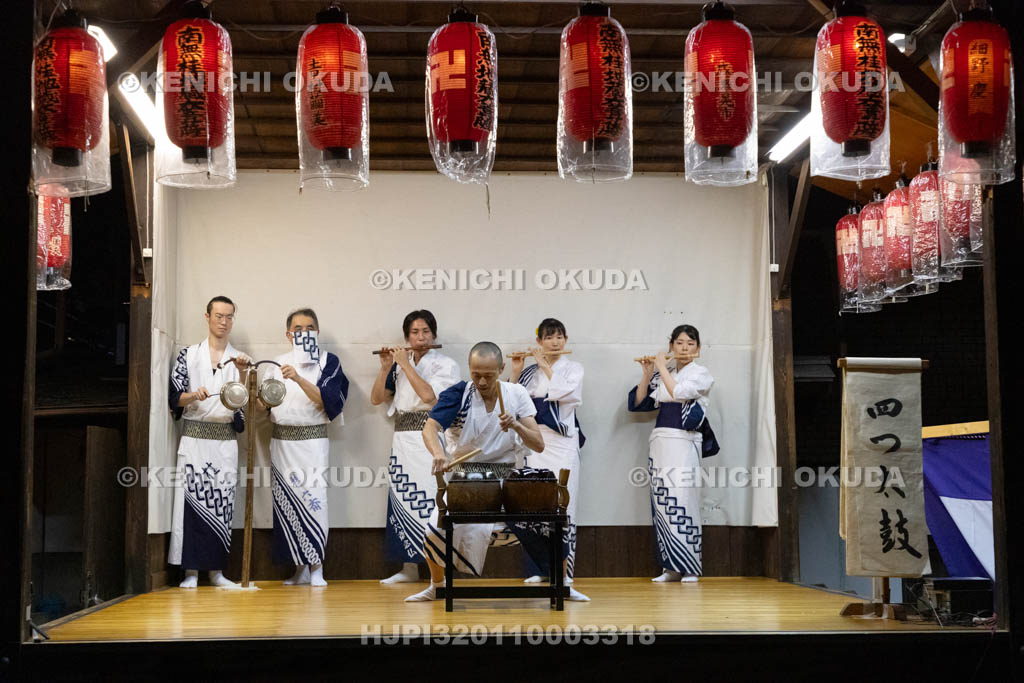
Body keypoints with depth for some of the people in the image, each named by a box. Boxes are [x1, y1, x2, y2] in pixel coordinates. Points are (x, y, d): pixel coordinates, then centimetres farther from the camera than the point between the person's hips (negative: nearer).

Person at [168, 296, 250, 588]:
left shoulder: (239, 358, 12)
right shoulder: (188, 354, 9)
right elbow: (175, 398, 4)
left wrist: (242, 372, -18)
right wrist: (194, 396, -16)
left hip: (225, 438, 1)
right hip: (194, 435, -1)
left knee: (222, 501, -1)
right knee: (192, 499, -6)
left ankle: (216, 569, 6)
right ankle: (191, 570, -2)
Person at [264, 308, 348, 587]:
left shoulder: (329, 362, 2)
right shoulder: (278, 364, 13)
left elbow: (327, 400, -13)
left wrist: (298, 379, -24)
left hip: (312, 440, -4)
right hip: (281, 441, 4)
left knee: (314, 498, -13)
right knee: (286, 502, 2)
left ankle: (316, 567, -6)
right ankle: (301, 569, 10)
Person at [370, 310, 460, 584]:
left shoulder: (445, 364, 1)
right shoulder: (399, 364, 15)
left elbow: (428, 394, -15)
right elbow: (376, 399, 11)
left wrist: (405, 364, -10)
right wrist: (385, 367, 0)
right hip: (403, 437, 5)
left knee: (430, 500, -11)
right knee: (403, 500, 4)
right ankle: (409, 568, 10)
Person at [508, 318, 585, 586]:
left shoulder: (574, 368, 7)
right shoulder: (530, 372, 14)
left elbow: (565, 391, -13)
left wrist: (545, 365, -8)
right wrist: (516, 373, -1)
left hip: (562, 441, -3)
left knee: (563, 503, -8)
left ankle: (564, 569, -4)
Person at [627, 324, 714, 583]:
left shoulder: (700, 374, 4)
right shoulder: (662, 376, 18)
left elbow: (678, 392, -13)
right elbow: (639, 402, 13)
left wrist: (662, 367, -3)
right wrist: (647, 375, 4)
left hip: (683, 444, -5)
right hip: (660, 442, 5)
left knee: (680, 502, -11)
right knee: (661, 503, 2)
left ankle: (689, 568, -7)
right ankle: (671, 568, 6)